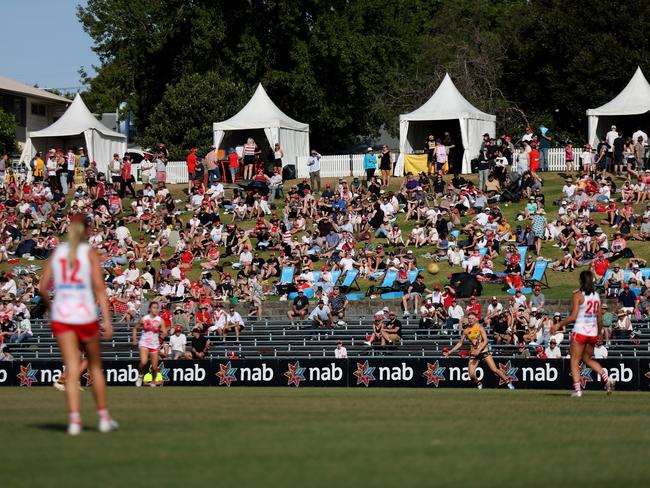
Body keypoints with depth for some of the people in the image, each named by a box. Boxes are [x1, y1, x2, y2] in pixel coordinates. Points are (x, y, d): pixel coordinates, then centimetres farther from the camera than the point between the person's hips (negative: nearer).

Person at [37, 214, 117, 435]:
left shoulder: (57, 252, 8)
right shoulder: (90, 253, -2)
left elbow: (42, 288, 7)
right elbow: (99, 288, -10)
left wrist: (50, 308, 24)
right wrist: (107, 320, -13)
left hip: (61, 316, 2)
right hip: (86, 315, -2)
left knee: (72, 369, -1)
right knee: (95, 366, 13)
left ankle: (74, 419, -15)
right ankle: (104, 418, 18)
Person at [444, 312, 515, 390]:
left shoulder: (479, 327, -6)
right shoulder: (466, 330, 6)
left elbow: (485, 341, -12)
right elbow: (460, 343, 15)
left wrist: (478, 351, -23)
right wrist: (450, 352, 10)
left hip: (483, 351, -4)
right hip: (473, 353, 4)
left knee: (494, 370, -11)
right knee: (471, 374, -10)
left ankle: (508, 382, 2)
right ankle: (479, 385, 19)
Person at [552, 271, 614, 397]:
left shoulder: (578, 295, -9)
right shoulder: (596, 295, 8)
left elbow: (573, 317, -15)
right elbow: (600, 319, 11)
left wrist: (559, 325, -6)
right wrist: (599, 334, 23)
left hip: (580, 331, -6)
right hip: (593, 332, 6)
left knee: (575, 361, 3)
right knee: (587, 359, 22)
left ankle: (577, 389, -6)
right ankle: (607, 379, 4)